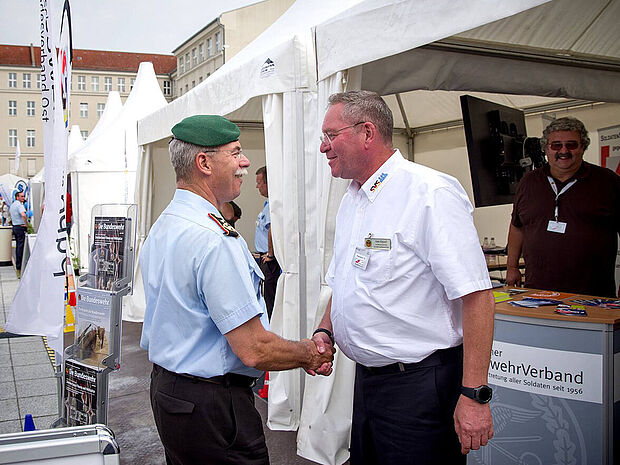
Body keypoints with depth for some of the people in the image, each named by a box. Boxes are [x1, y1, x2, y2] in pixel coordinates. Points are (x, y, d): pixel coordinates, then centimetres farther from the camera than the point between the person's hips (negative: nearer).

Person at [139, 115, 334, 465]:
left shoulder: (161, 228, 8)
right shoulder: (215, 240, -25)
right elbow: (254, 350, -25)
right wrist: (310, 355, -5)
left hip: (164, 385, 10)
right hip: (211, 407, -10)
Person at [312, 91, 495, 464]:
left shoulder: (431, 192, -17)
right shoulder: (351, 201, 11)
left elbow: (476, 295, -21)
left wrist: (474, 395, -23)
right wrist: (325, 330, 5)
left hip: (419, 385, -8)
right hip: (366, 378, 8)